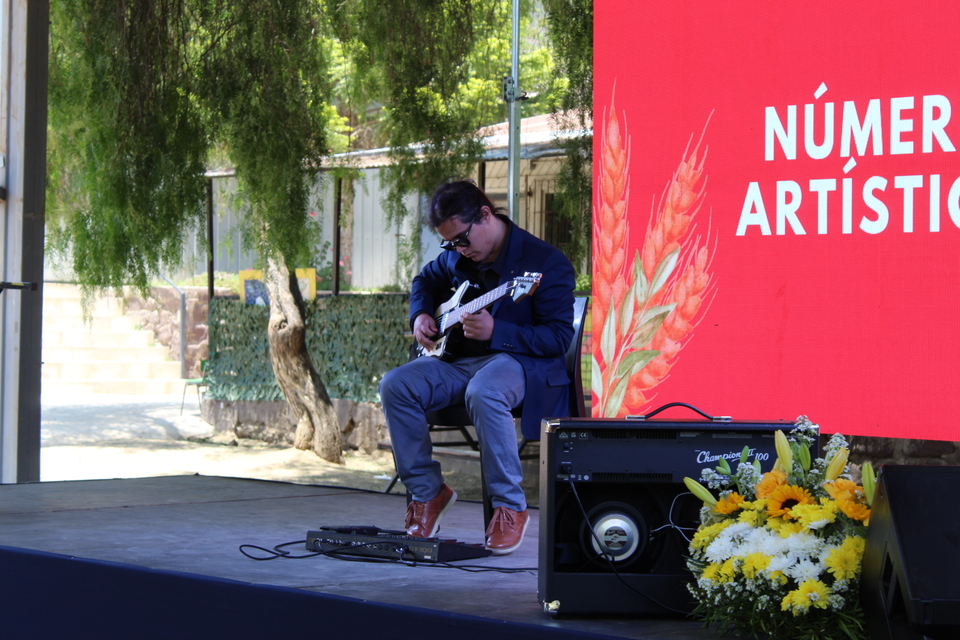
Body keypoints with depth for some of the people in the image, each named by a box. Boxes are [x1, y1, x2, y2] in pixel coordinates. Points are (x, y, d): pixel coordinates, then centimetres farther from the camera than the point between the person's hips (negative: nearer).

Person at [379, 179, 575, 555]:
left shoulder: (546, 263, -12)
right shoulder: (456, 257, 9)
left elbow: (560, 337, -16)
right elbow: (425, 281, 31)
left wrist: (495, 332, -28)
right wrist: (420, 315, 8)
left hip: (520, 359, -6)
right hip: (459, 358, 7)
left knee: (483, 392, -41)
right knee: (396, 386, -19)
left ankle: (510, 507, -27)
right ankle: (427, 493, -6)